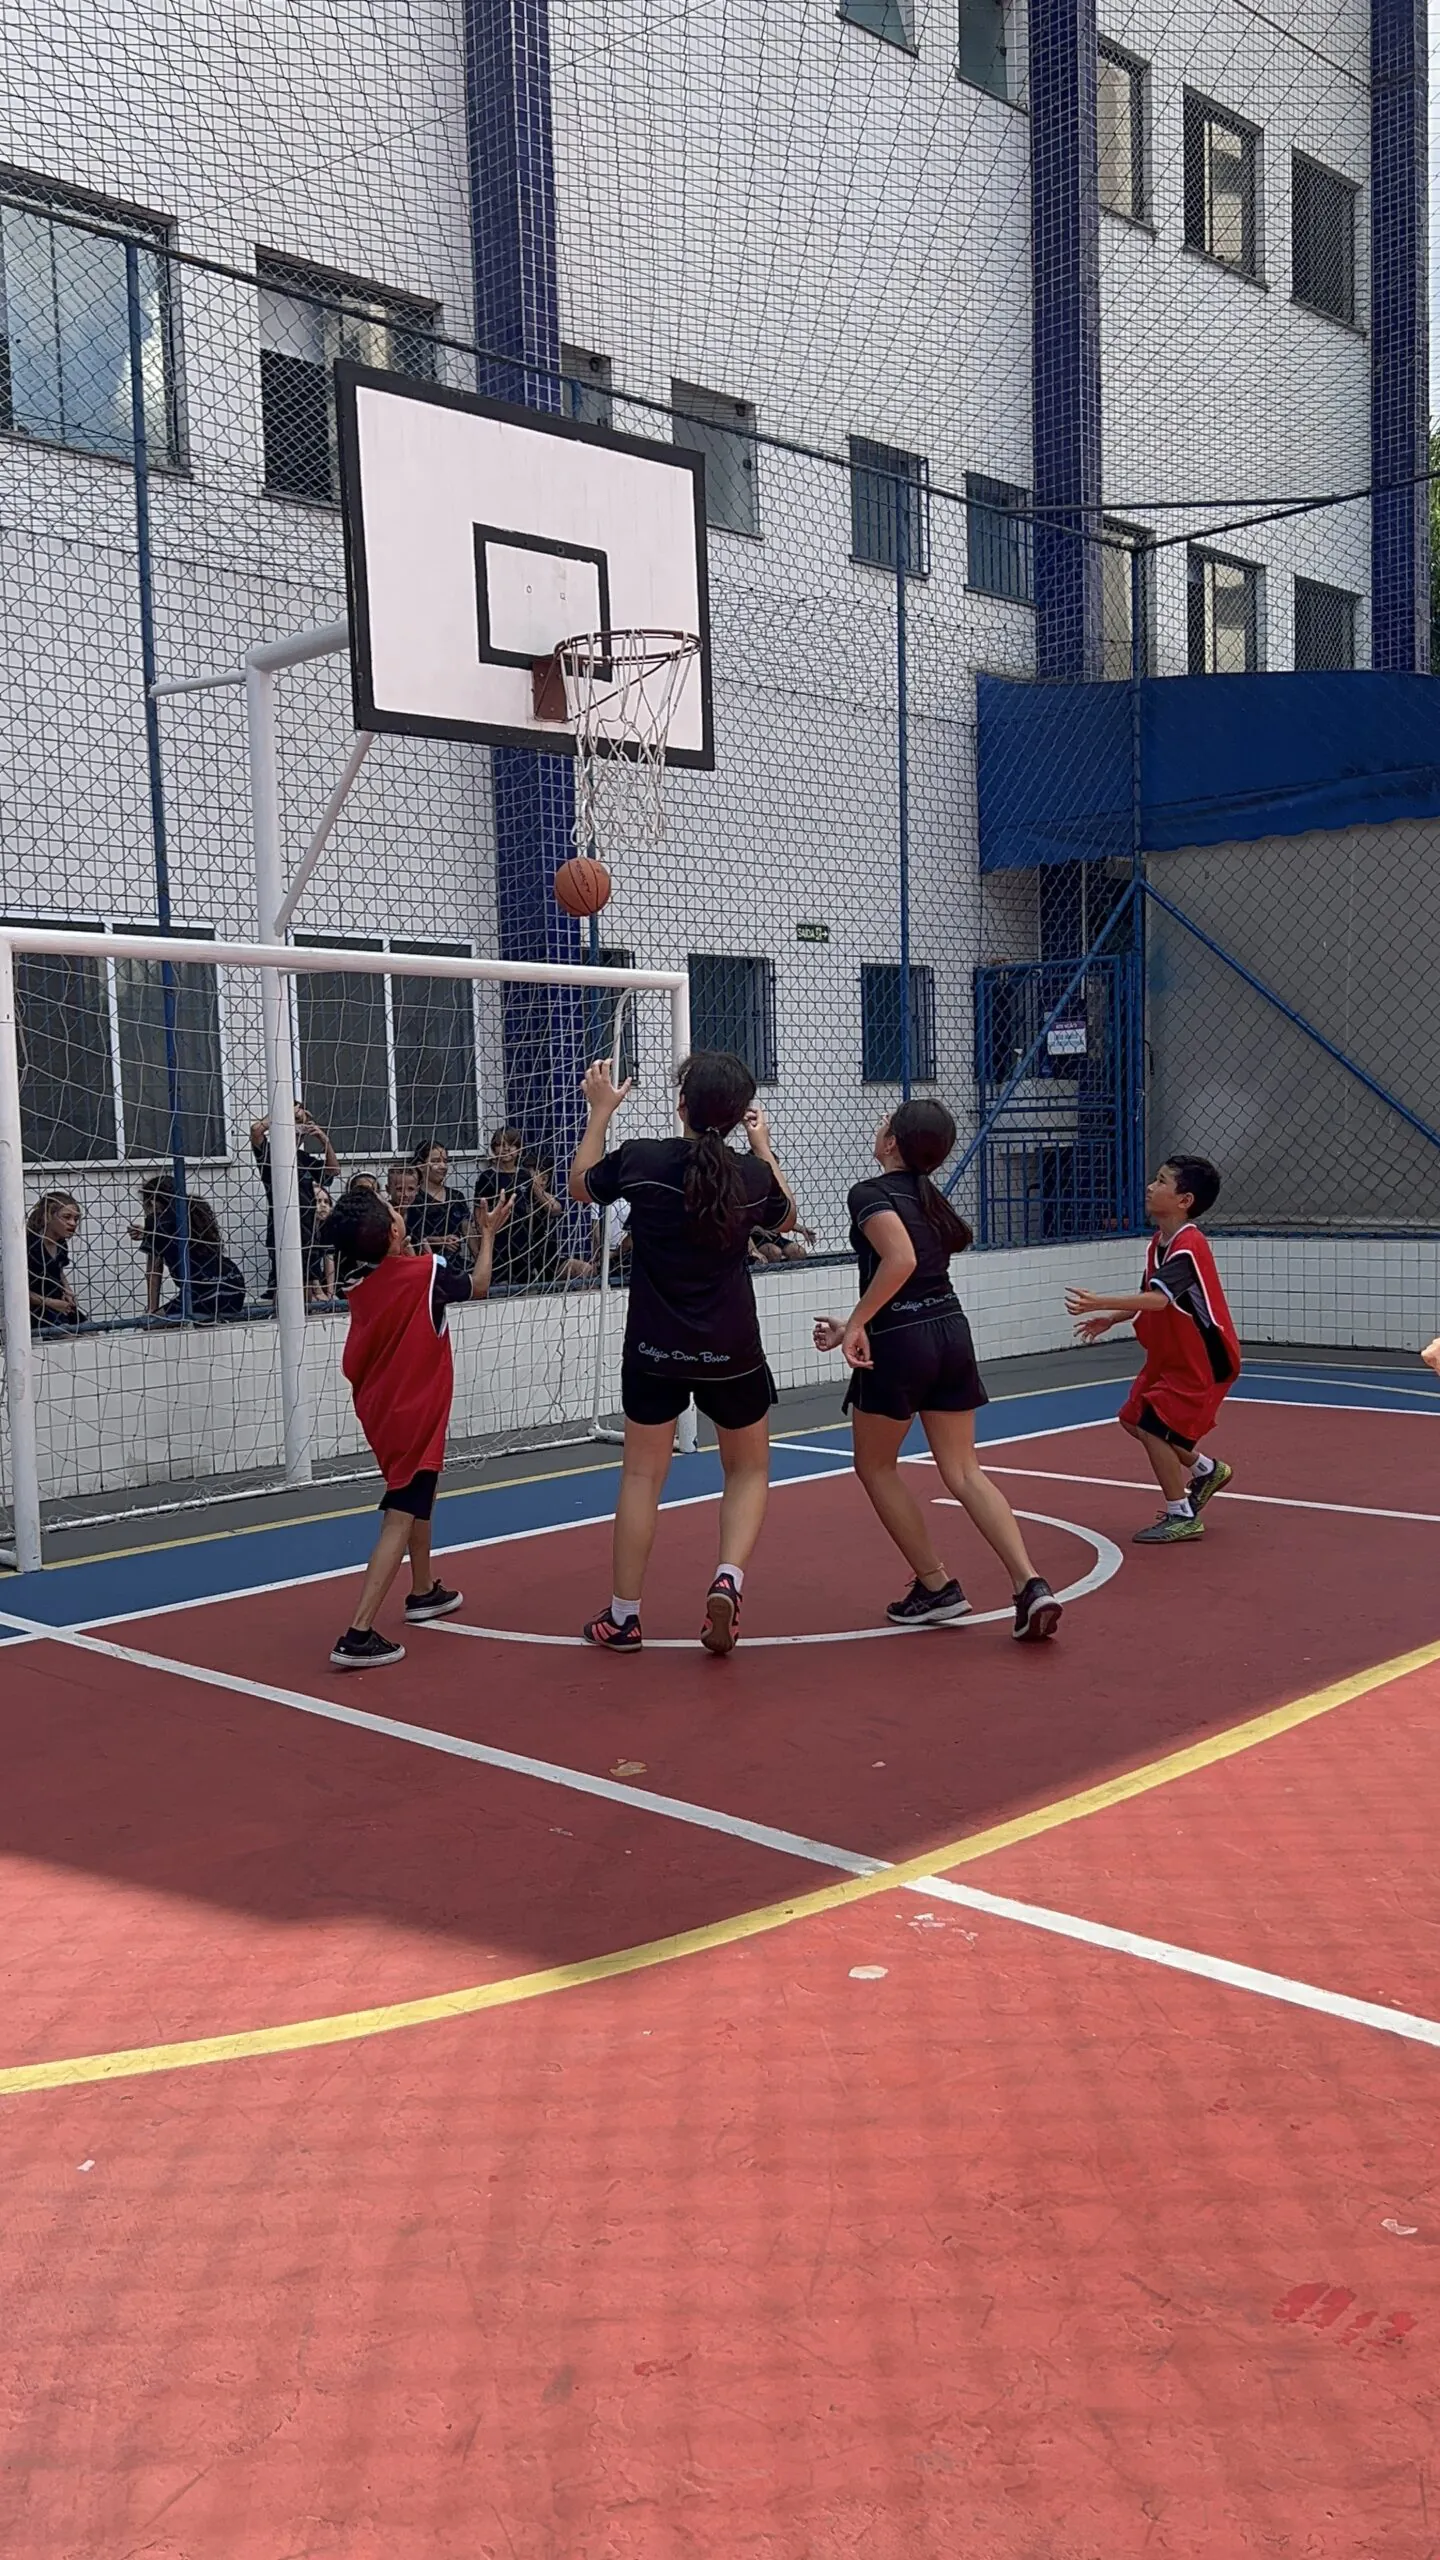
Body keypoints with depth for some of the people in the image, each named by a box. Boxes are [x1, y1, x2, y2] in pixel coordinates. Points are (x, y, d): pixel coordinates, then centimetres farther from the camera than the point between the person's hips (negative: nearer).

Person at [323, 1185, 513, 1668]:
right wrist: (488, 1235, 16)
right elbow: (478, 1286, 4)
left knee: (416, 1497, 28)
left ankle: (425, 1591, 43)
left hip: (379, 1409, 7)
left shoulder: (356, 1280, -3)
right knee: (399, 1521, -9)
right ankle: (357, 1635, -16)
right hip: (415, 1415, -7)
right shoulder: (427, 1271, -16)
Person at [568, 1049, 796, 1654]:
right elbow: (786, 1217, 17)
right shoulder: (752, 1175, -7)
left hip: (654, 1350, 0)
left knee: (642, 1475, 11)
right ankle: (728, 1578, -4)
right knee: (749, 1469, 18)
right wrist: (763, 1148, 22)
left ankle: (623, 1617, 15)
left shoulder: (640, 1159, -11)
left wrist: (600, 1112, 16)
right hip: (731, 1354, 0)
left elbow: (580, 1188, 10)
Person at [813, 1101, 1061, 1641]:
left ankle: (936, 1587, 14)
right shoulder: (930, 1197, 16)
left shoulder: (871, 1193, -9)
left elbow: (901, 1261, -26)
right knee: (964, 1471, 9)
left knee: (875, 1465, 14)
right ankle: (1030, 1583, -6)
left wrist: (857, 1321, -19)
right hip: (952, 1332, 7)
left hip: (899, 1341, -7)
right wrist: (855, 1327, 22)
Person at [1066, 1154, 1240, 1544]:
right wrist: (1111, 1319, 5)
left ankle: (1182, 1518, 3)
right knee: (1134, 1420, 14)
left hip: (1203, 1362, -10)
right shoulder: (1159, 1242, 3)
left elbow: (1159, 1299, -42)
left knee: (1153, 1428, -13)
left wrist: (1101, 1303, -52)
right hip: (1169, 1357, 10)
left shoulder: (1187, 1247, -27)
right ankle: (1206, 1470, 33)